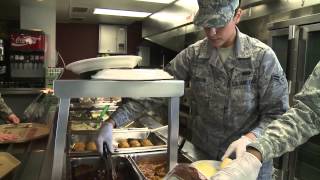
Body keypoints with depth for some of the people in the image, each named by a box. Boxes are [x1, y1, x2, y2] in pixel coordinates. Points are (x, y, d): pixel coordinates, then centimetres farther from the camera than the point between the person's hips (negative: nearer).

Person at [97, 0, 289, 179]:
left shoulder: (262, 56, -13)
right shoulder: (193, 54, -6)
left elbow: (277, 114, -10)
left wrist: (249, 138, -28)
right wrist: (112, 122, -16)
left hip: (249, 161, -2)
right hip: (202, 156, 3)